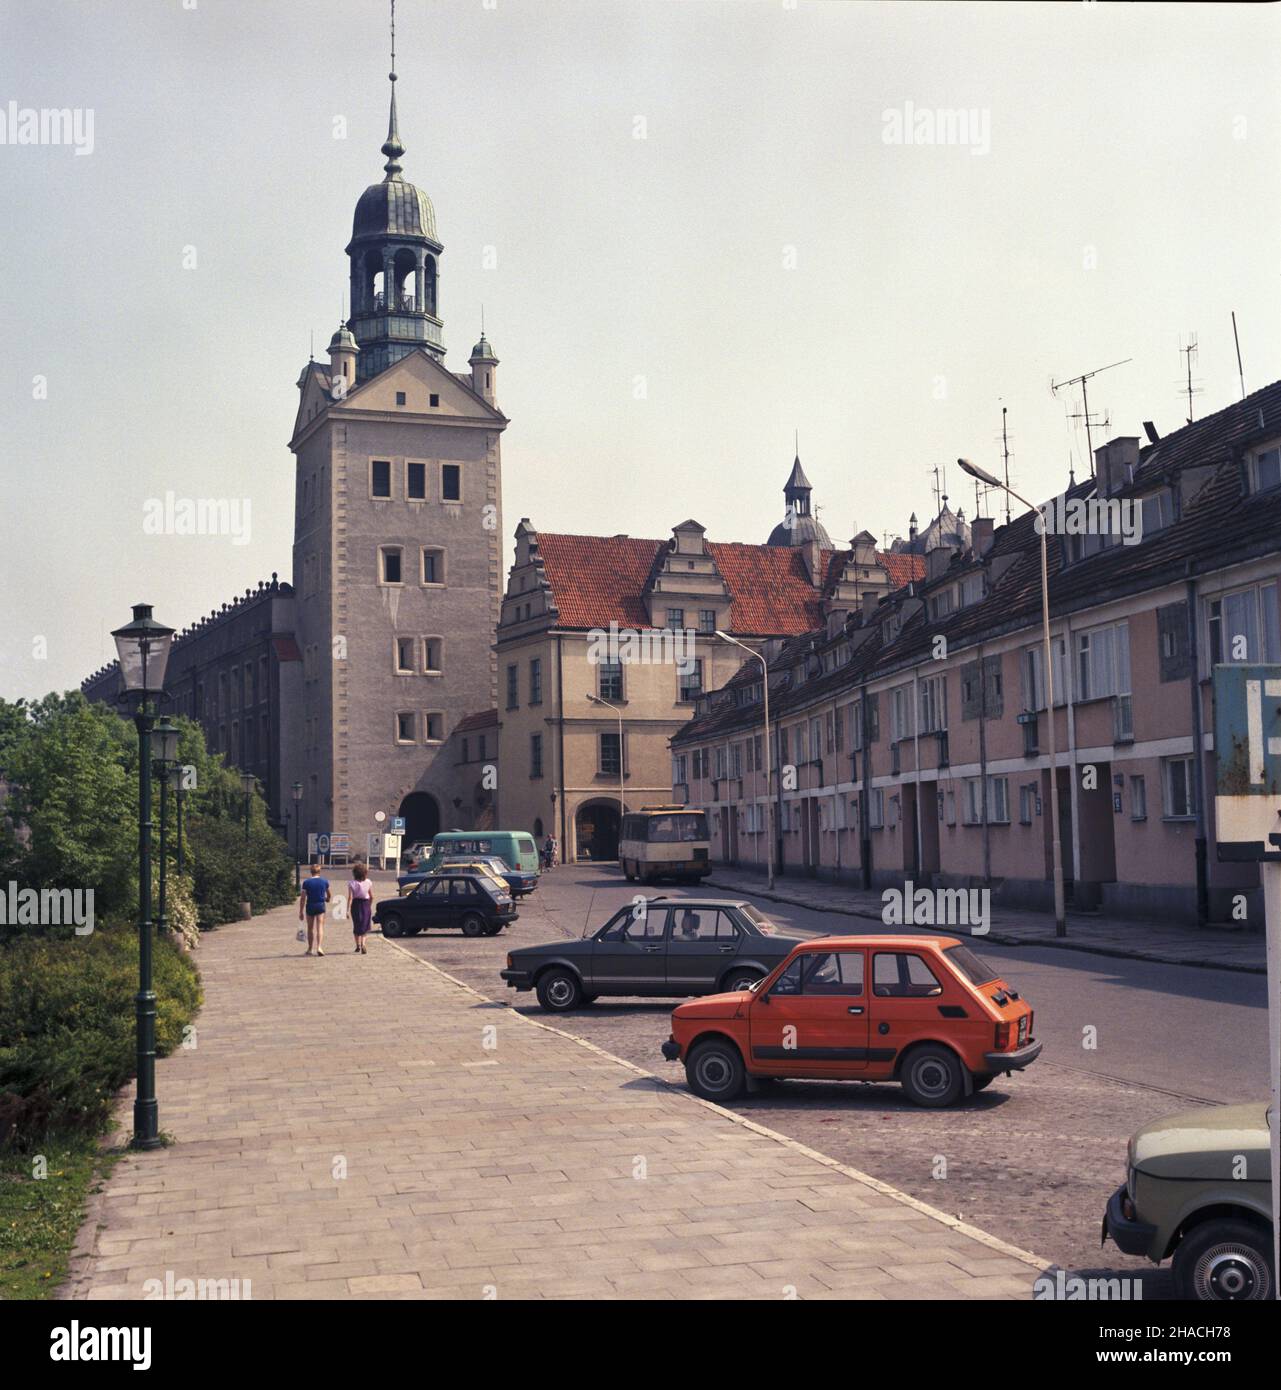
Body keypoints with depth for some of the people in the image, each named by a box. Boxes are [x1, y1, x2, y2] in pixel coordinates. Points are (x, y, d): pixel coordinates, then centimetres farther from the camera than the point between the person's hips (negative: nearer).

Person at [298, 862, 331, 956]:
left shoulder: (306, 882, -4)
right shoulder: (325, 881, 2)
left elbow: (302, 898, -6)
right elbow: (329, 895, 17)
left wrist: (301, 912, -1)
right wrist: (327, 899, 41)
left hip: (310, 906, 0)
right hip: (321, 906, 0)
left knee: (310, 928, 13)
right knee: (320, 927, -4)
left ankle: (310, 949, 22)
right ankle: (319, 947, -22)